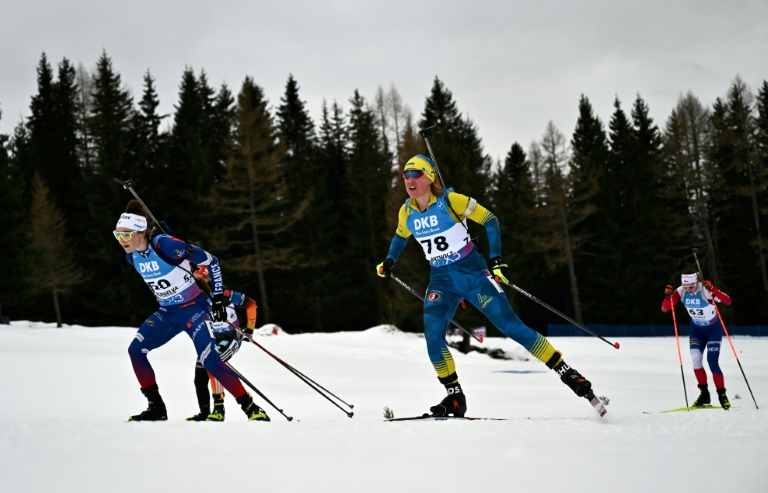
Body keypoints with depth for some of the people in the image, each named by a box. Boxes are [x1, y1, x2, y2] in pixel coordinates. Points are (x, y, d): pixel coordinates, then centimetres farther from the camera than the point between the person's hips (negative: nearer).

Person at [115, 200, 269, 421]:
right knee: (135, 350, -6)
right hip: (167, 313, 7)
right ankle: (157, 408, 2)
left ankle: (251, 408, -10)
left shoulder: (165, 245, -25)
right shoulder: (132, 256, -3)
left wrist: (218, 297, -14)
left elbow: (210, 261, -16)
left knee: (210, 361, -19)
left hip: (193, 309, -7)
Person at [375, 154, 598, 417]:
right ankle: (455, 397, -3)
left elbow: (489, 220, -6)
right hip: (441, 281, 4)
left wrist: (496, 259, -12)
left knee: (511, 325, -9)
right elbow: (401, 236, 25)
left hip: (472, 273, -4)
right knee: (432, 335, -17)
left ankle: (568, 374, -2)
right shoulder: (406, 212, 2)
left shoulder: (450, 200, -14)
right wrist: (389, 261, 10)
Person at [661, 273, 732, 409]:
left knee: (712, 361, -14)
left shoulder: (706, 290, -29)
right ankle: (704, 394, 7)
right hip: (697, 328, 4)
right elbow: (665, 308, -14)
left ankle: (722, 395, 0)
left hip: (714, 328, -4)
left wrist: (712, 289, -53)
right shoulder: (681, 292, -16)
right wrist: (668, 296, -34)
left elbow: (727, 301, -39)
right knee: (696, 360, -7)